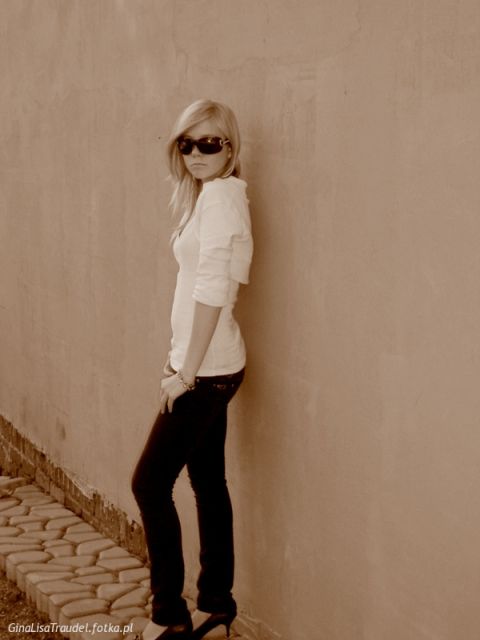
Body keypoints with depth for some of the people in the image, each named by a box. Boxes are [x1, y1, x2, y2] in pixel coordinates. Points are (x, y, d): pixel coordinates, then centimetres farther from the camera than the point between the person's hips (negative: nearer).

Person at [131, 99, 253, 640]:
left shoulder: (221, 193, -16)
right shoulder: (205, 194, 12)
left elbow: (212, 289, -21)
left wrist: (186, 371, -17)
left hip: (207, 371, -9)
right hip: (208, 367, 9)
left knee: (150, 482, -2)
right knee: (208, 480, 15)